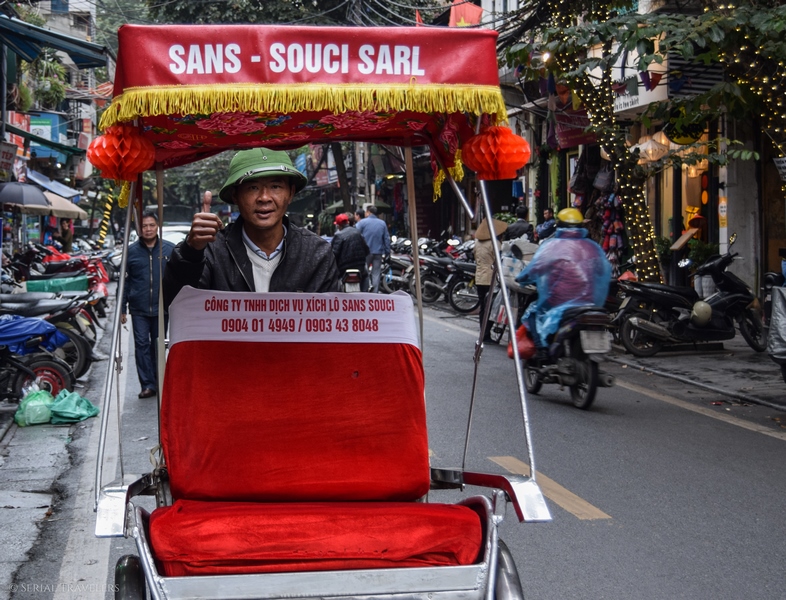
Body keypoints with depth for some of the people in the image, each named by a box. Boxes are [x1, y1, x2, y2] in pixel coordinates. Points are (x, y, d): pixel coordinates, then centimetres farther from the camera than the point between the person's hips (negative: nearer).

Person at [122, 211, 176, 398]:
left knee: (158, 345, 9)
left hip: (162, 308, 0)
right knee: (142, 345, -4)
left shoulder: (170, 249, 4)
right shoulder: (131, 251, 4)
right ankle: (147, 384, -2)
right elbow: (125, 281, 7)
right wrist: (122, 309, 4)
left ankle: (158, 381, 20)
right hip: (139, 309, 0)